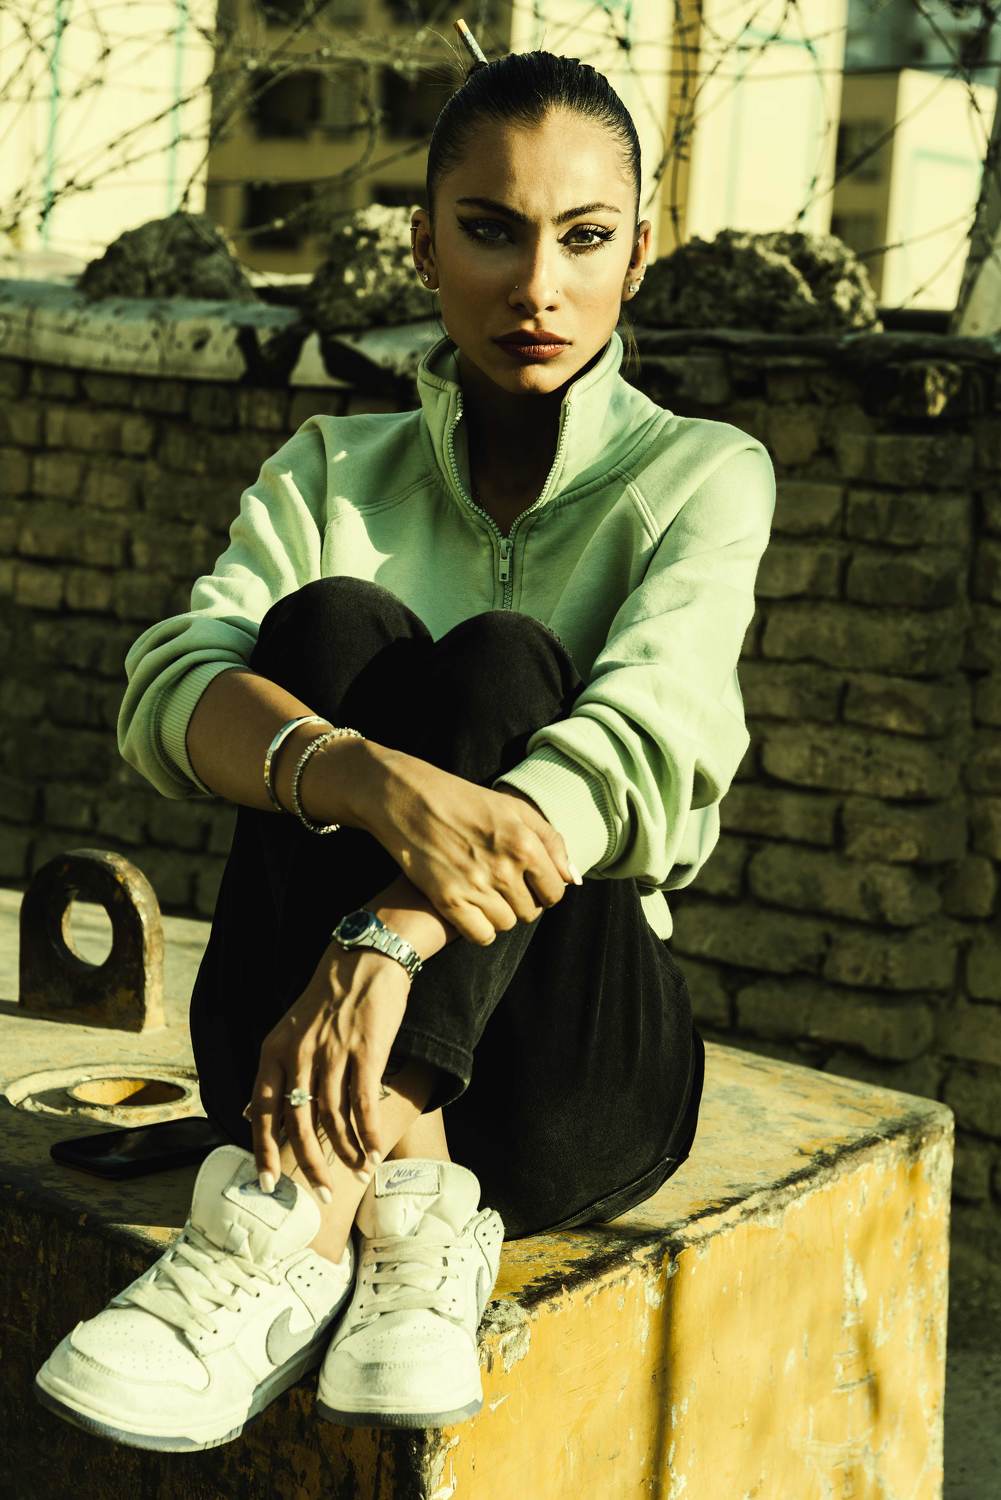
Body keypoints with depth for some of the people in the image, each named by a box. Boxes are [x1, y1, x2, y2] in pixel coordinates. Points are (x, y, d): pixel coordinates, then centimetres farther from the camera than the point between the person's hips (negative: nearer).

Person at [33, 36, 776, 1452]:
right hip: (302, 1036, 2)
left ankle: (303, 1210, -39)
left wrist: (391, 937, -36)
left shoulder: (703, 473, 2)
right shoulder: (331, 472, 8)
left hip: (561, 1079, -1)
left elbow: (645, 747, -19)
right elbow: (169, 688, -13)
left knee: (503, 661, -25)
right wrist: (374, 778, -35)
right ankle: (398, 1200, -38)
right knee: (333, 626, -21)